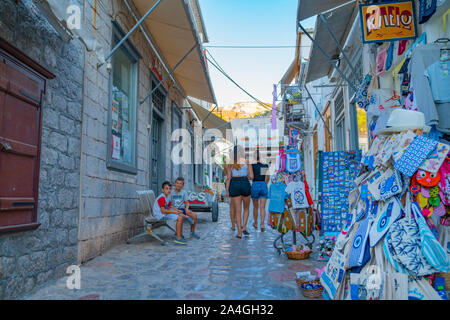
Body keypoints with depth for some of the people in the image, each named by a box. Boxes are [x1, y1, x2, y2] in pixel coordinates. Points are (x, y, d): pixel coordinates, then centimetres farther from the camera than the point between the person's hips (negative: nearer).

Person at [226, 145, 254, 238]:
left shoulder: (230, 163, 3)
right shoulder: (247, 162, 1)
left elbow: (228, 178, -2)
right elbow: (251, 176, -2)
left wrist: (227, 190, 3)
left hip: (234, 185, 1)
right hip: (245, 184, -1)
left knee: (237, 211, 6)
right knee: (246, 208, 20)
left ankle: (239, 232, 5)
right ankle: (244, 227, 9)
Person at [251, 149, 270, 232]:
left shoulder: (252, 165, -3)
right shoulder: (266, 165, 1)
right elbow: (268, 177, -8)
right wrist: (264, 183, 8)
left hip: (255, 186, 0)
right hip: (264, 186, 0)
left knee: (255, 207, 16)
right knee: (262, 207, 1)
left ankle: (255, 224, 31)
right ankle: (262, 225, -15)